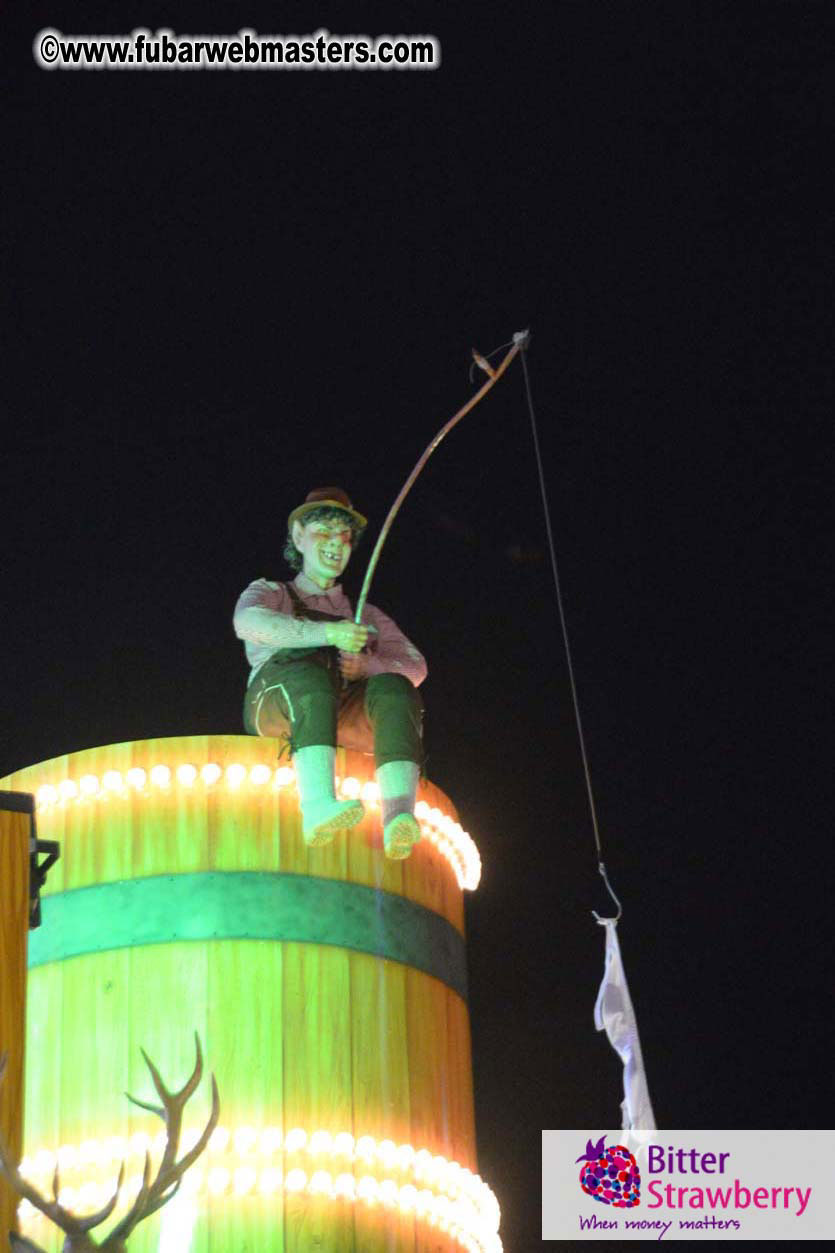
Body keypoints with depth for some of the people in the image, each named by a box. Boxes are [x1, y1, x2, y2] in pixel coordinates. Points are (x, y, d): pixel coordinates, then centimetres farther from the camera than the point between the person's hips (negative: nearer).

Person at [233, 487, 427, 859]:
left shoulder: (366, 615, 35)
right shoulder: (270, 593, 26)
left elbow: (415, 667, 17)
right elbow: (249, 622, -1)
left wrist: (366, 665, -7)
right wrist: (328, 633, -15)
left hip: (350, 714, 3)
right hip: (278, 699, -2)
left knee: (394, 688, -32)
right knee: (312, 670, -38)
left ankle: (399, 816, -54)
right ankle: (318, 804, -61)